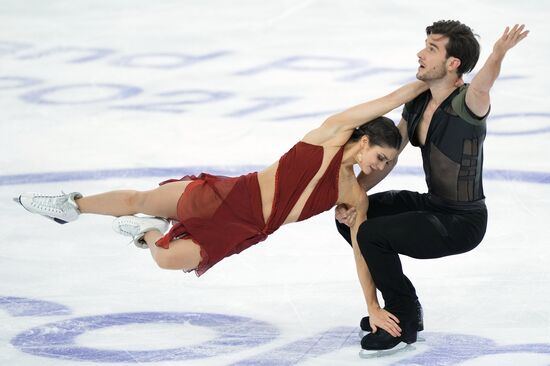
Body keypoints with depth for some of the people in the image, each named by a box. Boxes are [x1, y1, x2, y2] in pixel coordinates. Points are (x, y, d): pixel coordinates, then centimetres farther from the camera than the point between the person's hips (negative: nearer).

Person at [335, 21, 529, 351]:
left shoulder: (465, 105, -25)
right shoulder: (417, 103, 0)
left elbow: (481, 86, -50)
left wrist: (498, 55, -73)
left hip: (463, 222, -9)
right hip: (431, 204, 9)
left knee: (371, 234, -24)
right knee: (350, 217, 11)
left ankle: (405, 321, -4)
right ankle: (399, 304, 18)